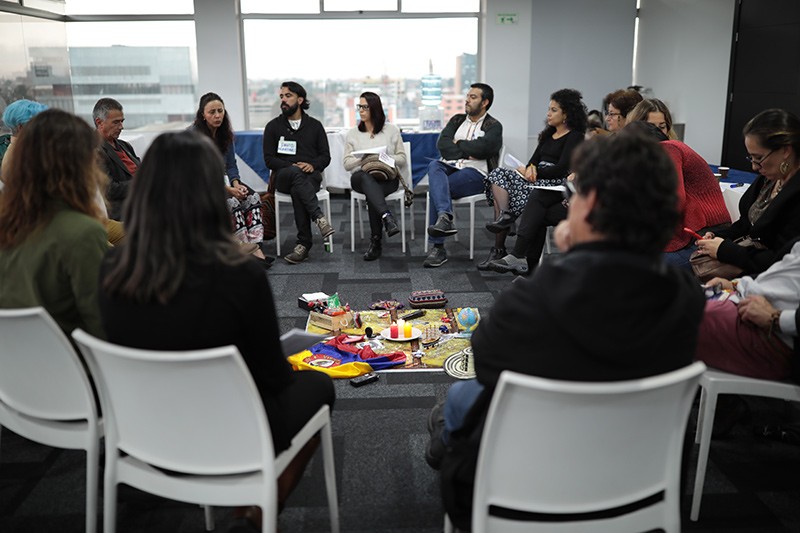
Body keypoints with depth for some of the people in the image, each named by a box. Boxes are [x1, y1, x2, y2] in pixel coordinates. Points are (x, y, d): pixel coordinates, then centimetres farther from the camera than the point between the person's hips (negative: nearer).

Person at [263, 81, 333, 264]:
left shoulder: (315, 125, 14)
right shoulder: (273, 126, 11)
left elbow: (325, 157, 10)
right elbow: (269, 159, 3)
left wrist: (312, 165, -13)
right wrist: (293, 167, -13)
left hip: (311, 175, 0)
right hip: (283, 177, 0)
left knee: (297, 191, -36)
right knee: (295, 173, -38)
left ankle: (304, 243, -36)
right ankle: (319, 218, -46)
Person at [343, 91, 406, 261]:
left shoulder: (392, 130, 11)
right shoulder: (353, 133, 15)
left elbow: (402, 159, 8)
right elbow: (346, 163, 9)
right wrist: (363, 159, -10)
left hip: (387, 177, -1)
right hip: (361, 178, 1)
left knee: (371, 193, -37)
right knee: (366, 177, -40)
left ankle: (375, 242, -33)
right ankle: (387, 217, -55)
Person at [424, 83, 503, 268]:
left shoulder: (493, 126, 8)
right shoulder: (457, 119, 23)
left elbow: (482, 147, -14)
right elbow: (442, 143, 6)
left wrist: (458, 144, 0)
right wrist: (466, 153, -6)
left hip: (475, 172, -4)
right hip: (450, 167, 4)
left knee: (436, 186, -30)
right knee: (434, 166, -33)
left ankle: (438, 247, -33)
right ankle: (445, 218, -51)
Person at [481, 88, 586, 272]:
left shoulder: (575, 137, 0)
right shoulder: (548, 134, 24)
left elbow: (561, 169, -11)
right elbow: (535, 159, 17)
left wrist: (531, 172, -7)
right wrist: (531, 168, -8)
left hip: (558, 184, -7)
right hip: (539, 181, 7)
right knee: (498, 176, -16)